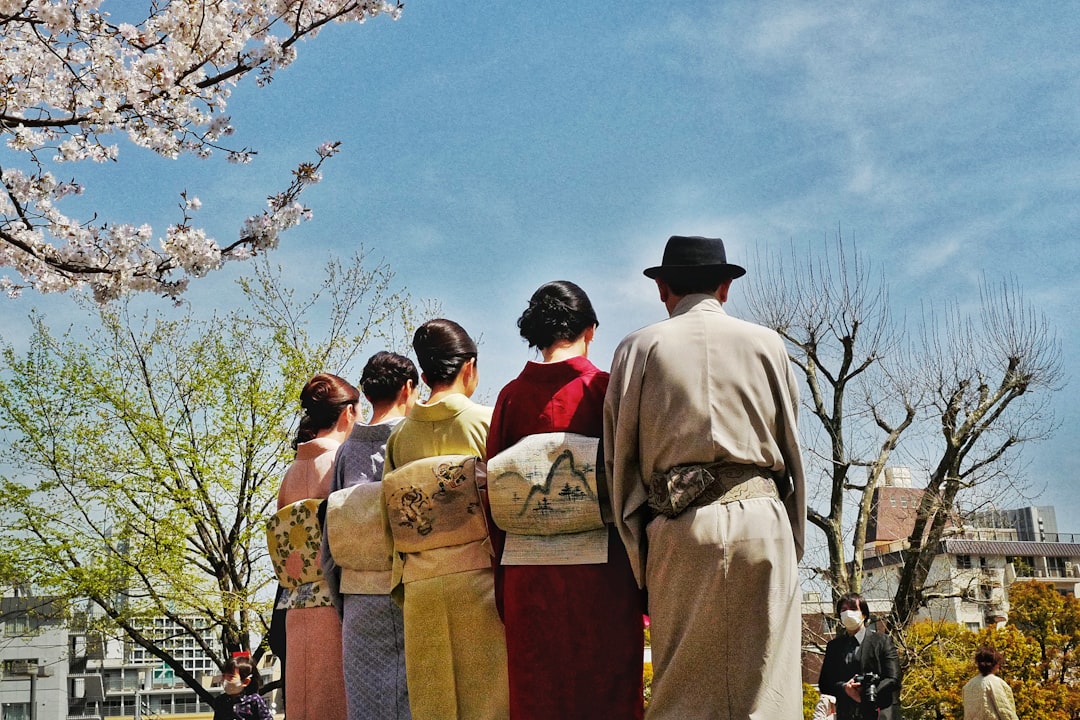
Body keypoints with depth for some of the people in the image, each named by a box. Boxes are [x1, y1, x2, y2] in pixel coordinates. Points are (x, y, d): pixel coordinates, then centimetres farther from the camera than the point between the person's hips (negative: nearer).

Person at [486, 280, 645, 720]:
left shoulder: (511, 395, 4)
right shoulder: (605, 388, -4)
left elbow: (494, 489, 6)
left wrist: (503, 586, 13)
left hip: (526, 573, 3)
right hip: (600, 567, -3)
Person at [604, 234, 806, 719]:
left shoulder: (639, 348, 8)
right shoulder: (767, 343, 11)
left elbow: (619, 457, 5)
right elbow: (791, 448, 12)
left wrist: (639, 558, 10)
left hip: (677, 528, 0)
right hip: (761, 520, 0)